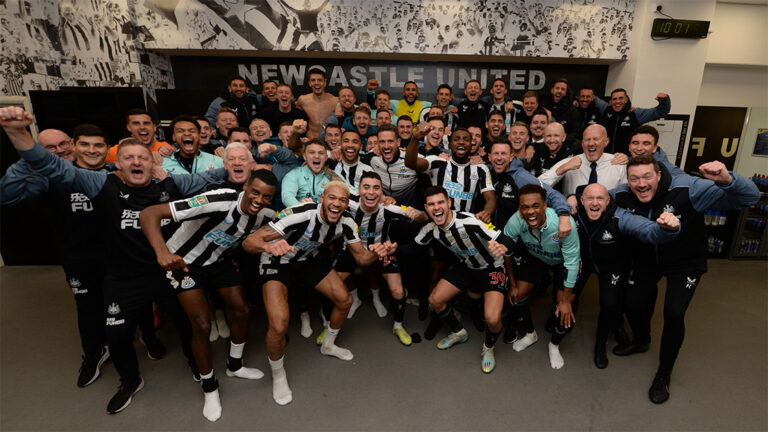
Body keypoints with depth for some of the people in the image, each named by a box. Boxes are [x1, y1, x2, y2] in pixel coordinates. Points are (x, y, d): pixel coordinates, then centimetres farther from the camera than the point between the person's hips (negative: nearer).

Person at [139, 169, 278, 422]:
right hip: (185, 260, -5)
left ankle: (235, 366, 34)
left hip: (219, 259, 6)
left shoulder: (265, 215, -15)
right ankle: (209, 387, 17)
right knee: (202, 325, -8)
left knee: (241, 311, 6)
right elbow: (149, 213, -41)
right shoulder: (219, 201, -37)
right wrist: (162, 252, -54)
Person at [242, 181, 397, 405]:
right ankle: (278, 376, 11)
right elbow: (249, 242, -39)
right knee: (279, 325, -22)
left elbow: (361, 257, -8)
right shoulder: (300, 215, -36)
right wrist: (269, 246, -63)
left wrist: (377, 252, -32)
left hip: (311, 259, 6)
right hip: (278, 262, -5)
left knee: (345, 301, 5)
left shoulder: (346, 222, -17)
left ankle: (328, 345, 36)